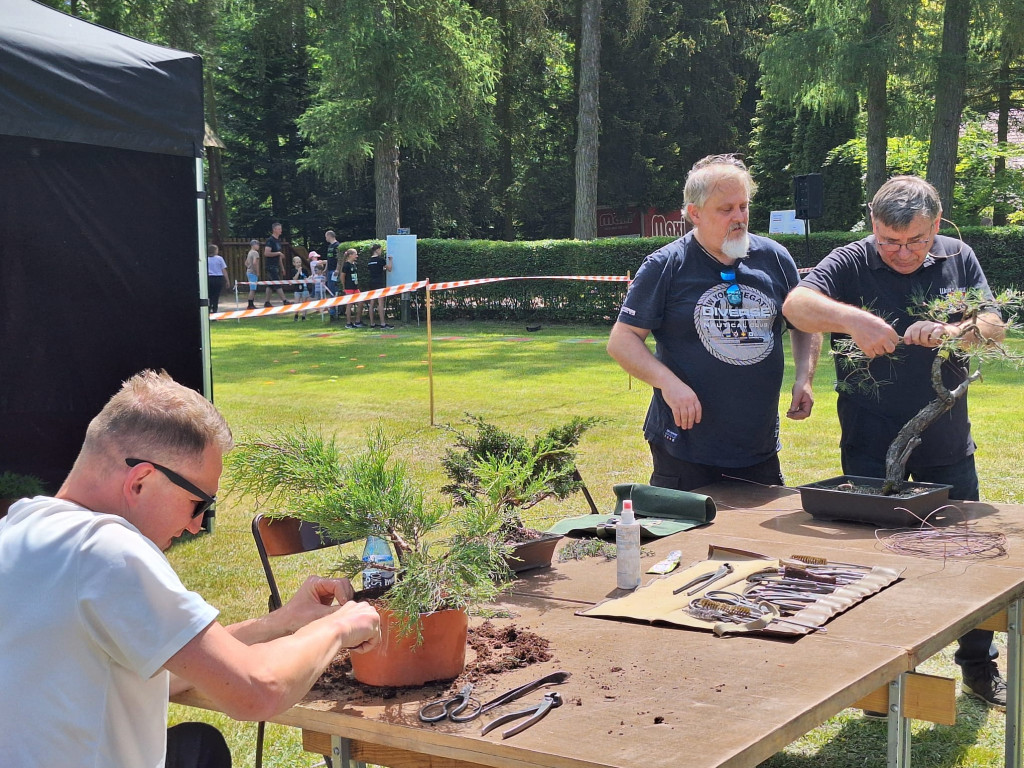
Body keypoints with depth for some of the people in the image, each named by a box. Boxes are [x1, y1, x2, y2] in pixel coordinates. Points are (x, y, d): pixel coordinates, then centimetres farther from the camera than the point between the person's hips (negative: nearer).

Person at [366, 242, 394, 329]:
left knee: (372, 303, 7)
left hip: (372, 283, 7)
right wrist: (390, 260, 13)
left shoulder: (369, 261, 11)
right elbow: (389, 269, -1)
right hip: (379, 283, -7)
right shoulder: (381, 259, -7)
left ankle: (372, 323, 8)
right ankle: (383, 324, -10)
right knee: (380, 303, -8)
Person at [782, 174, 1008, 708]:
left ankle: (980, 668, 31)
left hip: (947, 443, 3)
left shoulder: (957, 259, 2)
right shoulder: (851, 264, -8)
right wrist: (853, 319, -40)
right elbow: (796, 304, -23)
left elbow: (995, 327, -3)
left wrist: (952, 333, -25)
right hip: (871, 447, -3)